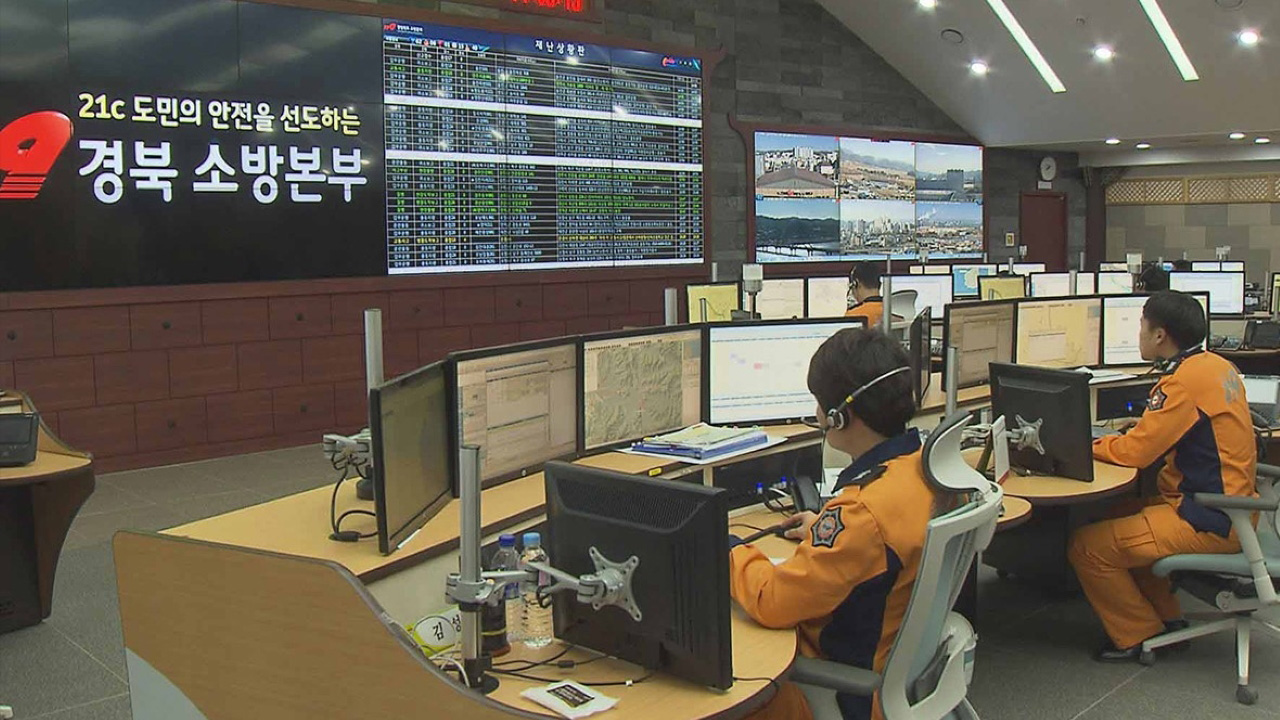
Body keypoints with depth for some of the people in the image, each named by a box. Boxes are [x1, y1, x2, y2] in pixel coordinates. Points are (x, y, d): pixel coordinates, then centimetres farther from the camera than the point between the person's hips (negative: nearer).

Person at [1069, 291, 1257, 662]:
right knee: (1118, 515, 23)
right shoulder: (1216, 366, 9)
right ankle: (1166, 618, 25)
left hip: (1208, 522, -10)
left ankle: (1138, 637, 5)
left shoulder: (1186, 381, -20)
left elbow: (1136, 452, -19)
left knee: (1088, 546, -12)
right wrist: (1115, 439, 7)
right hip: (1229, 506, 10)